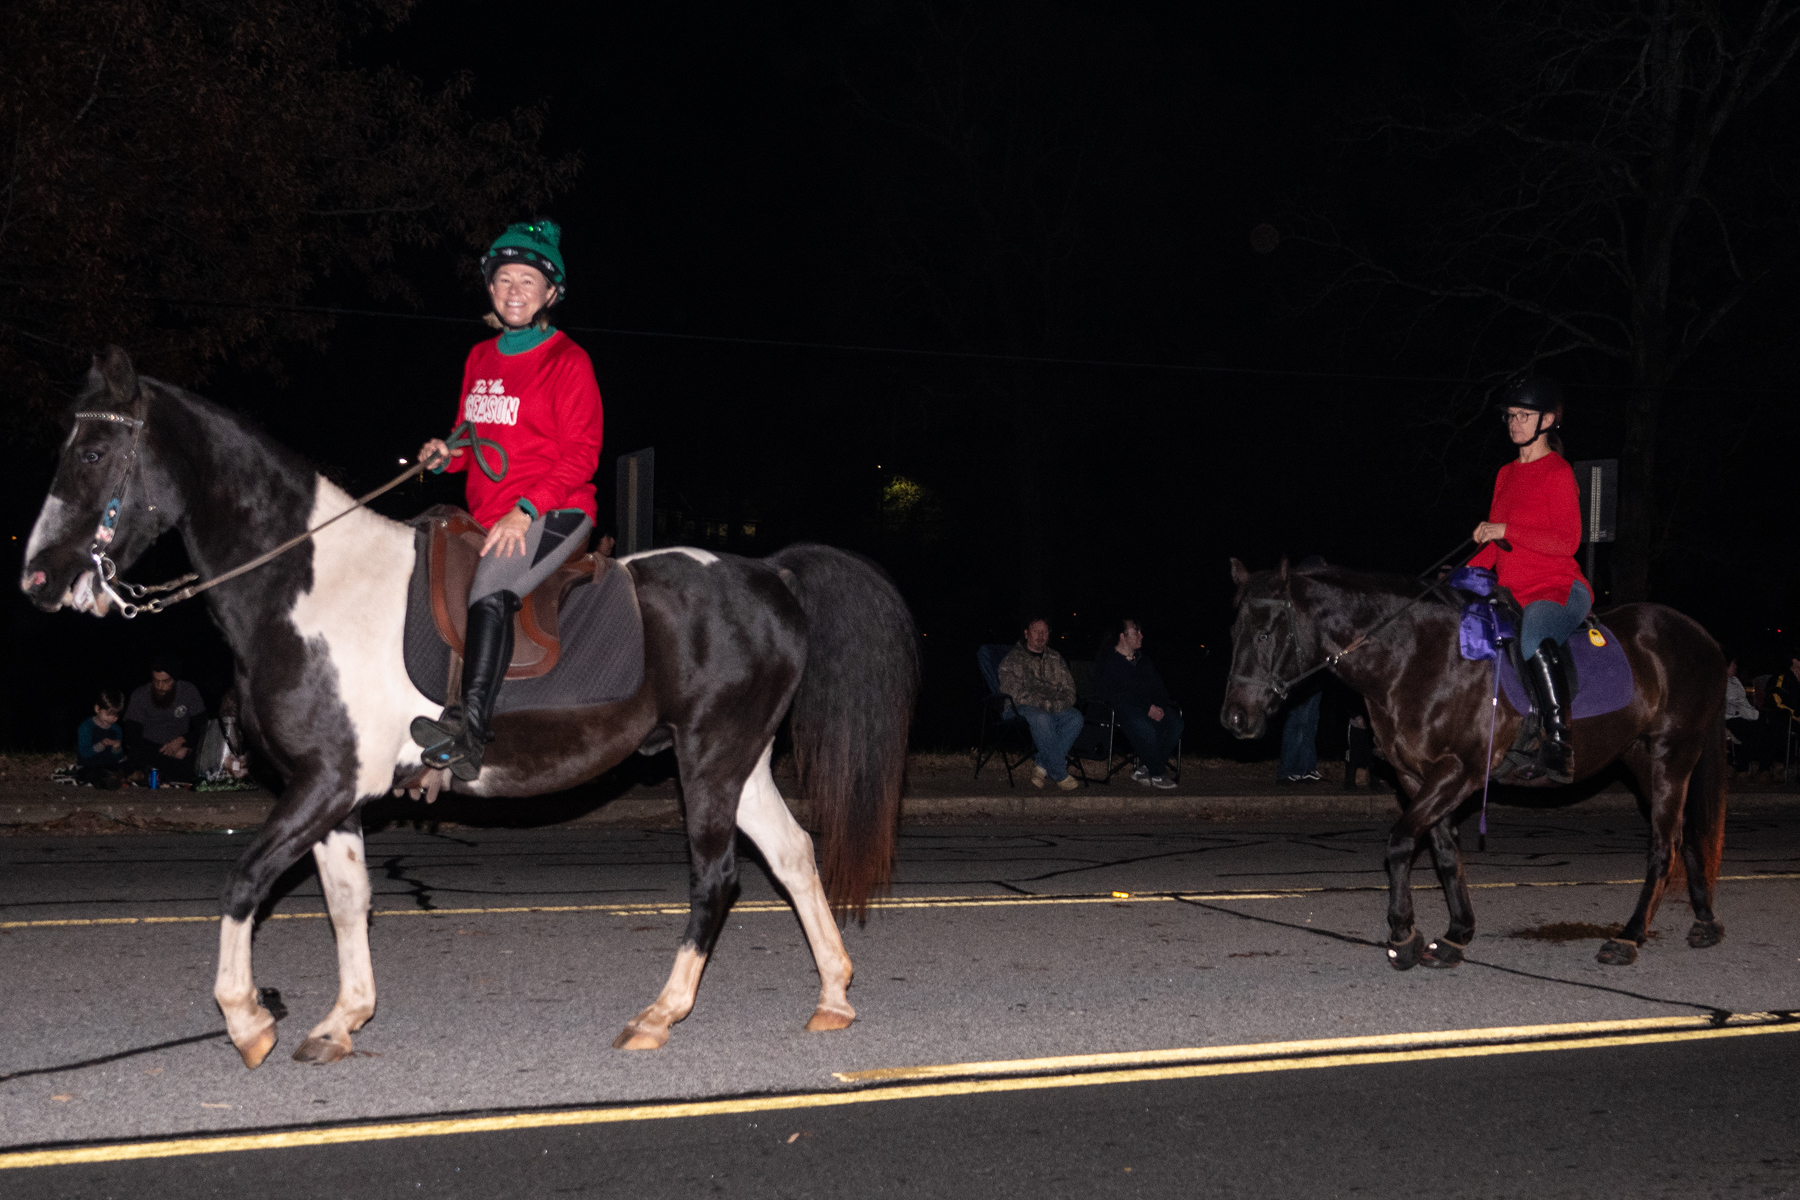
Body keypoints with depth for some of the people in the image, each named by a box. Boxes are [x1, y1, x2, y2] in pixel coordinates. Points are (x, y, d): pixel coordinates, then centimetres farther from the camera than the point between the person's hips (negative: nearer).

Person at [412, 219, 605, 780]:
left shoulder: (568, 361, -3)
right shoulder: (480, 359, 17)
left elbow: (580, 455, -10)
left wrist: (526, 511, -21)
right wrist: (446, 454, 3)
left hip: (556, 514, -8)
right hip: (487, 518, 8)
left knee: (490, 590, -32)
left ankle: (469, 729, -43)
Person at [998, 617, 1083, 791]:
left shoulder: (1055, 658, 22)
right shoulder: (1013, 658, 5)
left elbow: (1069, 687, 18)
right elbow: (1011, 689, -9)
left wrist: (1061, 702, -7)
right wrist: (1044, 703, -19)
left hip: (1057, 708, 5)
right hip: (1025, 707, -5)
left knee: (1076, 718, -28)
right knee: (1042, 719, -39)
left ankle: (1041, 765, -26)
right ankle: (1059, 774, -31)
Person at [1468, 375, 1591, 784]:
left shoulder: (1558, 472, -4)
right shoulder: (1506, 475, 20)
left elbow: (1567, 541, -14)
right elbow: (1494, 546, 26)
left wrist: (1505, 530, -17)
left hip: (1559, 589, -9)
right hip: (1513, 593, 9)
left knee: (1535, 632, -40)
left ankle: (1558, 744, -42)